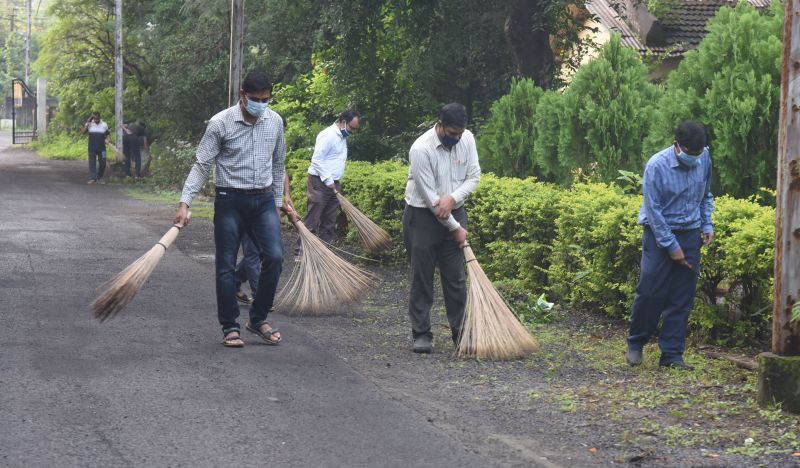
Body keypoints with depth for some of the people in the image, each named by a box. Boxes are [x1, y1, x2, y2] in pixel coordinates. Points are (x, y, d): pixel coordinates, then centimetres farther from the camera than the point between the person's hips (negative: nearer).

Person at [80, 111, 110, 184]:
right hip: (92, 148, -1)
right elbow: (83, 132, -8)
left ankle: (100, 177, 22)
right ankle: (92, 178, 2)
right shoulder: (89, 124, 2)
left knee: (102, 163, 3)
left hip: (101, 148, 1)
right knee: (92, 163, -2)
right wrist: (87, 124, -15)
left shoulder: (104, 125, 4)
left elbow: (107, 135, 15)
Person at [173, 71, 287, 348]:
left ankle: (258, 320, 8)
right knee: (226, 265, 1)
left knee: (274, 257, -9)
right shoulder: (221, 123, -10)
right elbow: (202, 165, -8)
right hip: (230, 201, -3)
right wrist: (185, 203, -16)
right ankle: (230, 327, 12)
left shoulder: (275, 121, 4)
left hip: (263, 200, 3)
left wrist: (278, 201, 19)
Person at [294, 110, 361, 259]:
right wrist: (328, 181, -18)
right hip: (320, 181, -9)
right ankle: (300, 252, -6)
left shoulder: (342, 136, 14)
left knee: (329, 220, 10)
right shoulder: (328, 135, -16)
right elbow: (317, 160, -20)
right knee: (312, 220, -8)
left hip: (333, 183, 9)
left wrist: (334, 183, 15)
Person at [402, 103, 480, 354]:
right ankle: (422, 335, 6)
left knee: (456, 278, 6)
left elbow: (474, 176, 0)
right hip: (422, 216, -4)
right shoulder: (421, 149, -23)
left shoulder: (467, 139, -6)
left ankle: (461, 333, 12)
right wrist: (455, 228, -15)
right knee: (422, 279, 0)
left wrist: (452, 198, -19)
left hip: (454, 212, 5)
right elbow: (429, 196, -21)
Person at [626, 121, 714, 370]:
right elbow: (653, 210, -15)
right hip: (660, 234, -4)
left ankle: (672, 354, 9)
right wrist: (671, 246, -14)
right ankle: (635, 344, 17)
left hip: (690, 235, 4)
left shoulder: (704, 159, -2)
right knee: (650, 293, -4)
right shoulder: (657, 166, -18)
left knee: (682, 299, 3)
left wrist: (707, 225, 5)